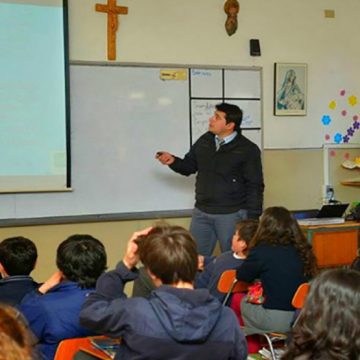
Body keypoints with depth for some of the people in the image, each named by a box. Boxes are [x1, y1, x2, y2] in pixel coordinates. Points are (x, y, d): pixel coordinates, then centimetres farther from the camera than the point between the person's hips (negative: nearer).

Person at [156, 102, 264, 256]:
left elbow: (255, 186, -7)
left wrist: (252, 219, -10)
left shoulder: (248, 149, -9)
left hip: (232, 215, -4)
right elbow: (189, 166, 14)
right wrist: (173, 161, -7)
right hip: (201, 213, 5)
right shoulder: (204, 141, 4)